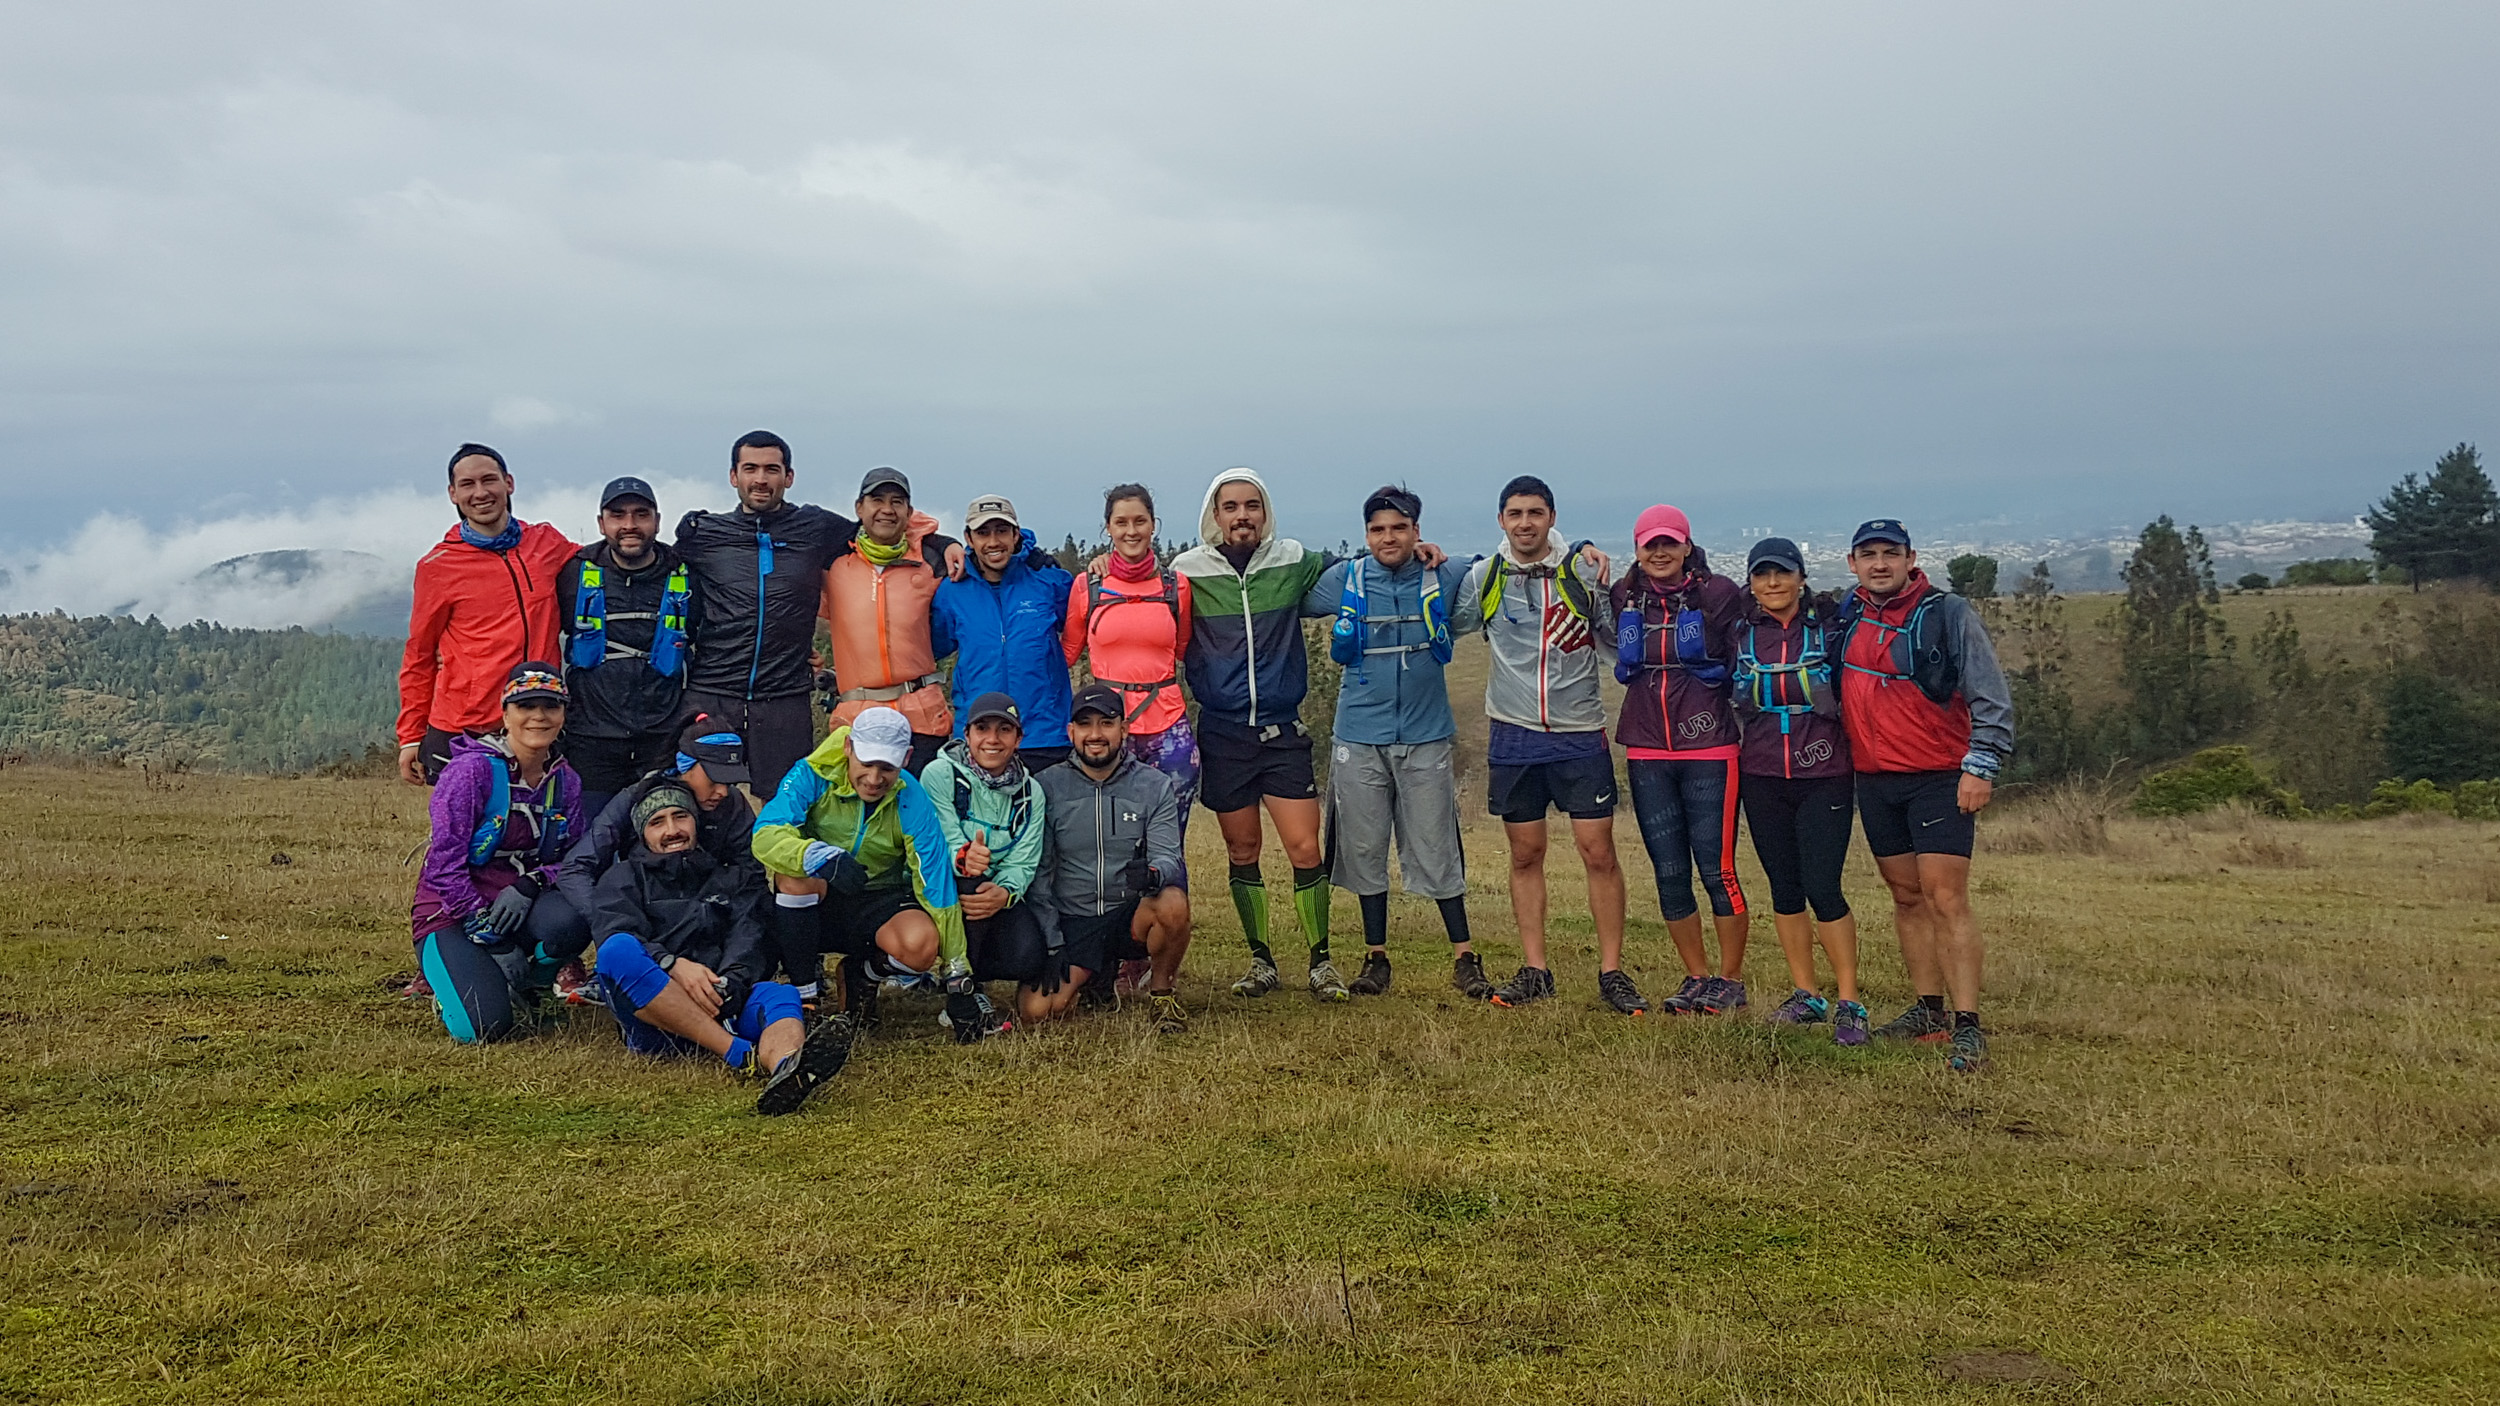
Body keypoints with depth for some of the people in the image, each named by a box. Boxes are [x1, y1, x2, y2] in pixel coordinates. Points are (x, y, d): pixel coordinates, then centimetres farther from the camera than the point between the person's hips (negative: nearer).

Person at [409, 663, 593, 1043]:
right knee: (483, 1026, -26)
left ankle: (527, 988, 1)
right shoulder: (472, 769, -14)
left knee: (570, 924, -33)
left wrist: (528, 885, -21)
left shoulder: (566, 783, 4)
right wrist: (492, 939, -20)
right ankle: (456, 980, 12)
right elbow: (444, 862, -18)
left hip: (520, 902, 4)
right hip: (453, 912, -4)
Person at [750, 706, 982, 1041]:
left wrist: (958, 980, -15)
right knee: (798, 873, -34)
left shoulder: (912, 802, -15)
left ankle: (863, 973, 6)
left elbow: (937, 888, -14)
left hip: (878, 905, 0)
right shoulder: (814, 775, -17)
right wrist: (821, 857, -50)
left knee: (921, 946, -31)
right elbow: (765, 835, -30)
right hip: (814, 910, 0)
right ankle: (803, 991, -14)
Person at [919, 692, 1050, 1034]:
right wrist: (963, 858, -45)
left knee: (1029, 955, -28)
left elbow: (1022, 863, -7)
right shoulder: (940, 774, -10)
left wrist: (1004, 893, -31)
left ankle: (968, 974, 8)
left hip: (1000, 899, 3)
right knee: (970, 882, -38)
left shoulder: (1030, 792, 2)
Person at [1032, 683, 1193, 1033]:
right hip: (1072, 921, 0)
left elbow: (1168, 856, -10)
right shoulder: (1048, 787, -2)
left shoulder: (1155, 786, 0)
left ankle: (1161, 990, -4)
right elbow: (1039, 872, -1)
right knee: (1039, 1009, -20)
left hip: (1132, 914, 0)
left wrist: (1153, 873, -35)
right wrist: (1052, 944, -8)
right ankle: (1088, 976, 16)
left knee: (1173, 903, -34)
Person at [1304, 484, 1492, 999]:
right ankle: (1375, 956, 17)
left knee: (1436, 849, 0)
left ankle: (1464, 957, 8)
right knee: (1364, 850, 6)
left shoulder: (1447, 578, 0)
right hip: (1359, 737, 1)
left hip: (1425, 735, -1)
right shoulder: (1343, 580, 1)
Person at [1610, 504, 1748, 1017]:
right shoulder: (1624, 599, 8)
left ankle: (1730, 979, 11)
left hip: (1709, 750, -4)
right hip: (1647, 752, 4)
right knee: (1669, 872, 7)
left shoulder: (1718, 594, -3)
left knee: (1716, 868, -3)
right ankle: (1697, 976, 20)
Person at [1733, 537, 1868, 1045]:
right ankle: (1805, 996, 20)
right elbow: (1728, 700, 16)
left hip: (1824, 777, -3)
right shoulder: (1741, 633, 6)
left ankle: (1849, 1004, -1)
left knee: (1823, 888, -10)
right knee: (1784, 888, 8)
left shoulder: (1829, 626, 0)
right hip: (1763, 779, 3)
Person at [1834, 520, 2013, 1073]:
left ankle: (1968, 1027, -11)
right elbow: (1836, 688, 22)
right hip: (1874, 780, 6)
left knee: (1946, 898, -11)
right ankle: (1929, 1011, 21)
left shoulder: (1948, 614, -8)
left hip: (1939, 778, -6)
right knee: (1907, 897, 11)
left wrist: (1980, 766, -17)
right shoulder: (1849, 616, 8)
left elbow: (1991, 697, -10)